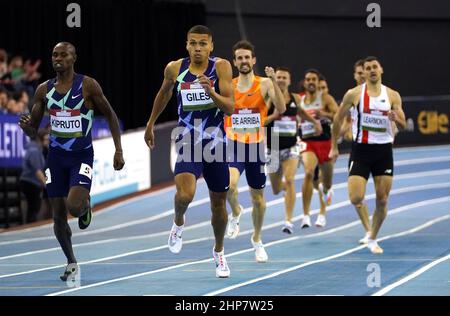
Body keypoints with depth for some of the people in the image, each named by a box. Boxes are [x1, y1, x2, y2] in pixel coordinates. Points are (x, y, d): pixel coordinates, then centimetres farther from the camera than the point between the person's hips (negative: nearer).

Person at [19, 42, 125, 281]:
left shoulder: (88, 86, -8)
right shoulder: (44, 90, 3)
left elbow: (110, 115, 0)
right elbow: (33, 131, 8)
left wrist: (118, 150, -6)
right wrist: (26, 127, -17)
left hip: (82, 156, -4)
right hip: (56, 156, 4)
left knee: (74, 206, -25)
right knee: (59, 216, 5)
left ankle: (86, 206, 13)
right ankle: (71, 263, 26)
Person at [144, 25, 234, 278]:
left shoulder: (221, 67, -9)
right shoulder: (175, 68, -3)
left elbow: (230, 108, -15)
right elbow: (164, 93, 19)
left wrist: (212, 92, -33)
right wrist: (151, 124, 26)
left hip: (216, 143, 0)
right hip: (188, 143, 0)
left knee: (218, 203, 12)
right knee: (184, 195, -24)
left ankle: (219, 252, 37)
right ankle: (179, 222, 11)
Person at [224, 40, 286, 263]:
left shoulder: (264, 84, -4)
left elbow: (281, 109, -19)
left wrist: (274, 81, -29)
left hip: (256, 146, 0)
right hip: (233, 146, 0)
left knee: (258, 198, 11)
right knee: (229, 184, -29)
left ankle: (257, 240, 33)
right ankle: (235, 213, 3)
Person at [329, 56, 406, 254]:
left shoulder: (392, 96, 3)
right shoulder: (354, 94, -2)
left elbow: (403, 125, 4)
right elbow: (338, 118, 7)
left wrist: (395, 118, -20)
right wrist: (334, 146, 8)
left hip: (384, 150, 2)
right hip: (361, 150, -2)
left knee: (382, 200, 2)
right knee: (356, 198, -13)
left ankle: (372, 238, 19)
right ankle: (368, 230, 12)